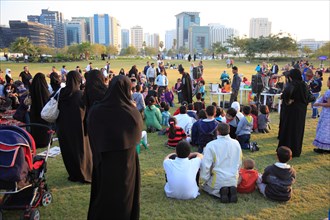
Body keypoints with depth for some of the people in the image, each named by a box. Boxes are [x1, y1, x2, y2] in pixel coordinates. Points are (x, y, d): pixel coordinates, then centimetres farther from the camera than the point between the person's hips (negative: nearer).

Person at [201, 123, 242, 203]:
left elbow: (205, 165, -16)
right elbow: (239, 163, 11)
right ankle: (231, 190, 0)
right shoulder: (236, 143, -1)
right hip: (233, 180, 4)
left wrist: (205, 179, 0)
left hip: (218, 180, -3)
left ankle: (220, 191, -5)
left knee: (205, 186, 25)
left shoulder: (211, 145, -16)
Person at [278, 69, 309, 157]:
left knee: (287, 130, 5)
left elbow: (287, 91, -39)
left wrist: (287, 101, -25)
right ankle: (296, 151, 25)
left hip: (290, 111, -6)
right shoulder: (303, 85, 4)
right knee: (298, 130, 15)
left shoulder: (292, 84, -17)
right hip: (301, 111, 7)